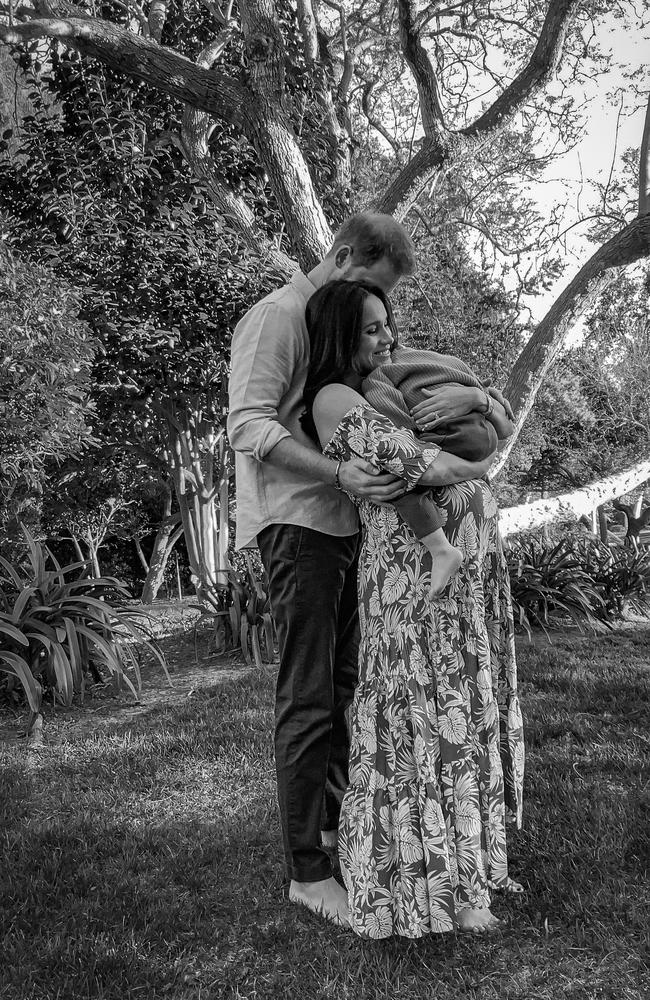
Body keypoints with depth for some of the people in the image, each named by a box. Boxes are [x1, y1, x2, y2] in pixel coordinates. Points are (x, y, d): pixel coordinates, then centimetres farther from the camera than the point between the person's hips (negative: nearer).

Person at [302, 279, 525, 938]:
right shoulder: (334, 399, -6)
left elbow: (502, 419, 21)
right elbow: (420, 465, -19)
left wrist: (472, 396, -2)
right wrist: (477, 469, 0)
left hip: (473, 568, 9)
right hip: (411, 569, -8)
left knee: (469, 713, 13)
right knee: (424, 717, -2)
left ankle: (467, 858, 26)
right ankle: (438, 883, 10)